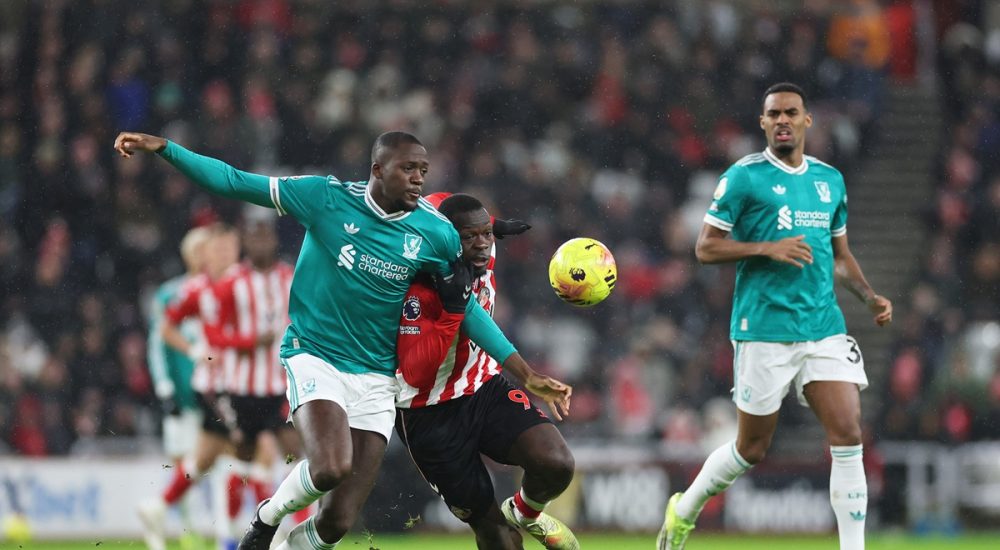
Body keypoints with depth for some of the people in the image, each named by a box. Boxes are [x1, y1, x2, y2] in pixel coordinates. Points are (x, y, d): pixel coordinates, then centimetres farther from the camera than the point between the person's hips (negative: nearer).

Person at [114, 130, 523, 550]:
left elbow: (466, 307, 11)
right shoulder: (328, 198, -9)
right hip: (315, 357, -3)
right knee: (331, 468, -31)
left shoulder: (436, 234, -1)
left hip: (375, 378, 3)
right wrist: (164, 149, -13)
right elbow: (234, 182, -6)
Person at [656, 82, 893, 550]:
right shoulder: (744, 177, -3)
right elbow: (705, 248, -5)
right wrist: (767, 249, -18)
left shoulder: (830, 179, 13)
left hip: (825, 327, 4)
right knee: (752, 449, 4)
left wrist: (869, 296, 7)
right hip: (764, 330, -4)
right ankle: (684, 510, 29)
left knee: (848, 435, -9)